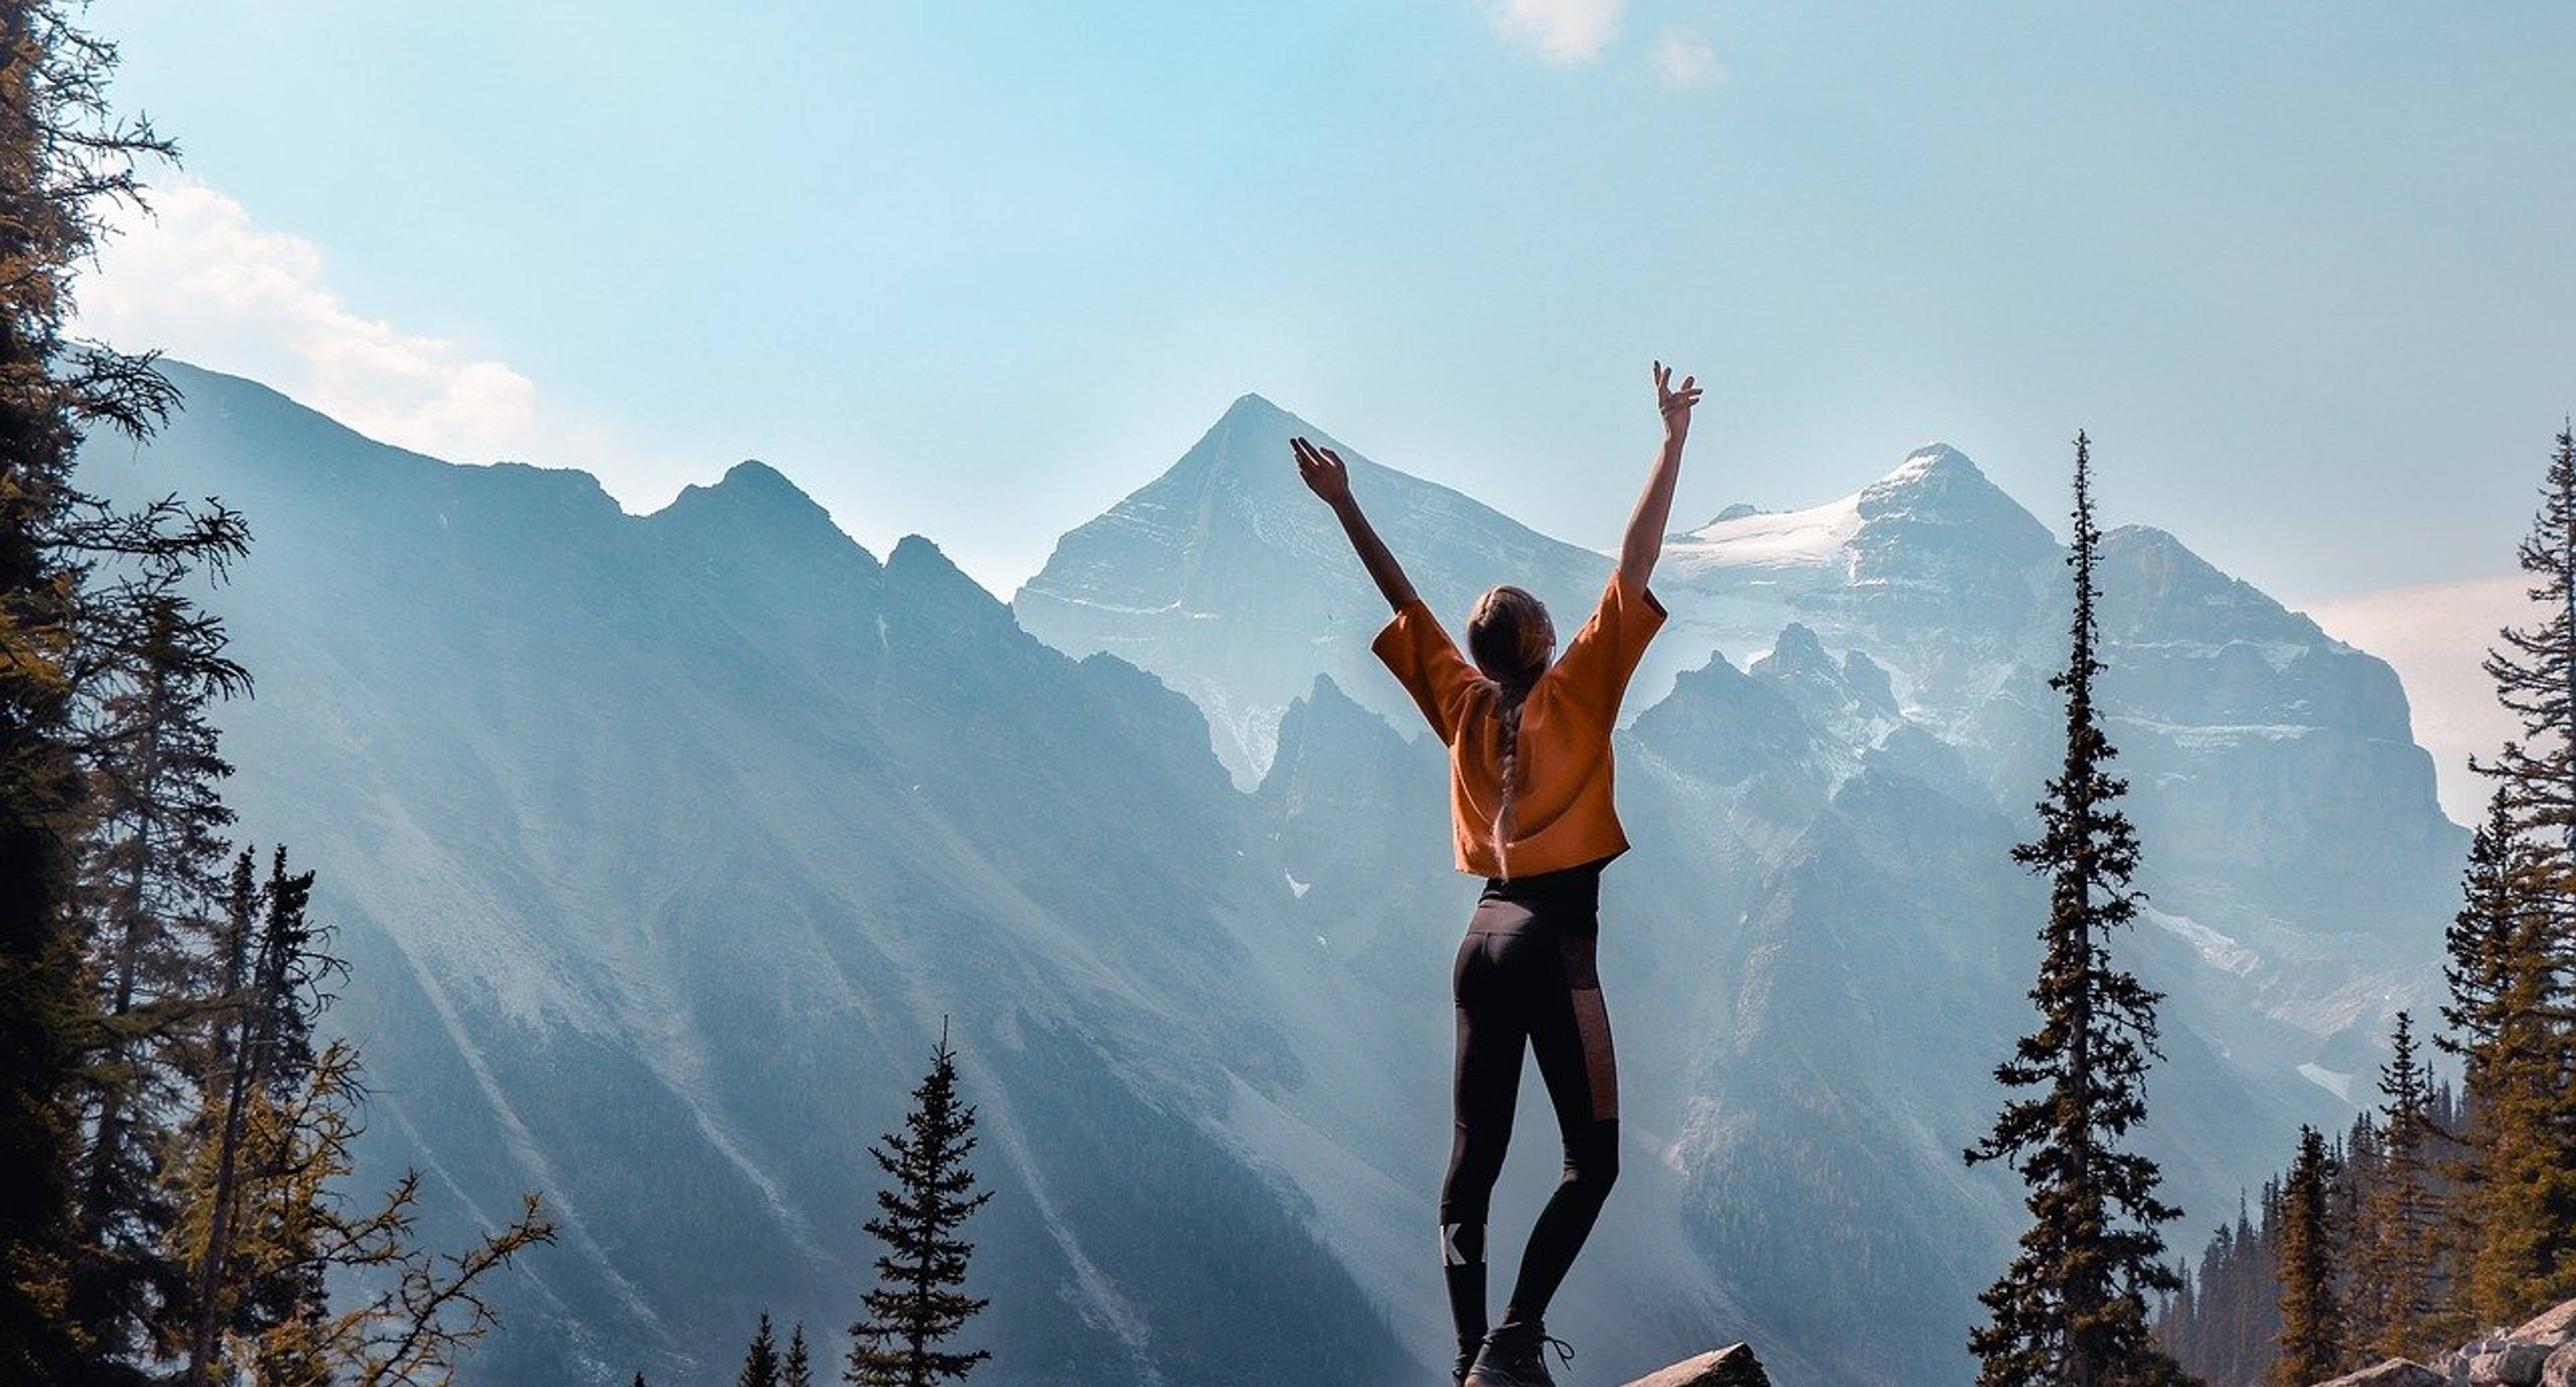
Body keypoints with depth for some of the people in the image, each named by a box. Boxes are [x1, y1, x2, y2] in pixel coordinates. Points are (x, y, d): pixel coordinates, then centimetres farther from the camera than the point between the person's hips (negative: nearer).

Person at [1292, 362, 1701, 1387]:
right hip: (1556, 939, -6)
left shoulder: (1464, 705, 6)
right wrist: (1672, 443, -5)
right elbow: (1634, 570, -8)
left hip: (1484, 936, 6)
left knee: (1475, 1154, 7)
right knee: (1593, 1160, -2)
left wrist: (1345, 508, 25)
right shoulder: (1576, 692, -6)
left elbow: (1403, 599, 16)